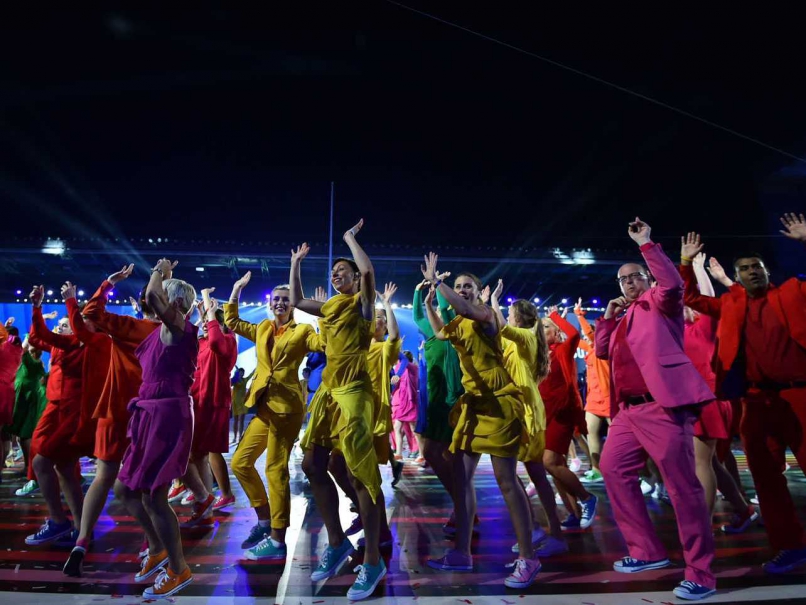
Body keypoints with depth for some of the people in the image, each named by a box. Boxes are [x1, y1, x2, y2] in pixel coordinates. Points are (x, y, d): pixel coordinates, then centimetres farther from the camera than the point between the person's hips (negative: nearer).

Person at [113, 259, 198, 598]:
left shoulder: (178, 328, -12)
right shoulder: (162, 330, 14)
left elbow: (151, 296, -25)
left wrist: (160, 272, -11)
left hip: (169, 415, -10)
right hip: (151, 415, 10)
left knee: (152, 496, -4)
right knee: (125, 489, 17)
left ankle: (179, 571, 14)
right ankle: (157, 550, 35)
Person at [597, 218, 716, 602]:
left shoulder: (660, 304, 2)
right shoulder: (623, 318, 23)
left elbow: (673, 283, -19)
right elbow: (601, 350, 22)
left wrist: (646, 244, -17)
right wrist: (608, 316, 11)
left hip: (663, 406, -9)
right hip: (630, 410, 9)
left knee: (683, 487, -6)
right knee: (613, 469, 10)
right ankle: (647, 552, 21)